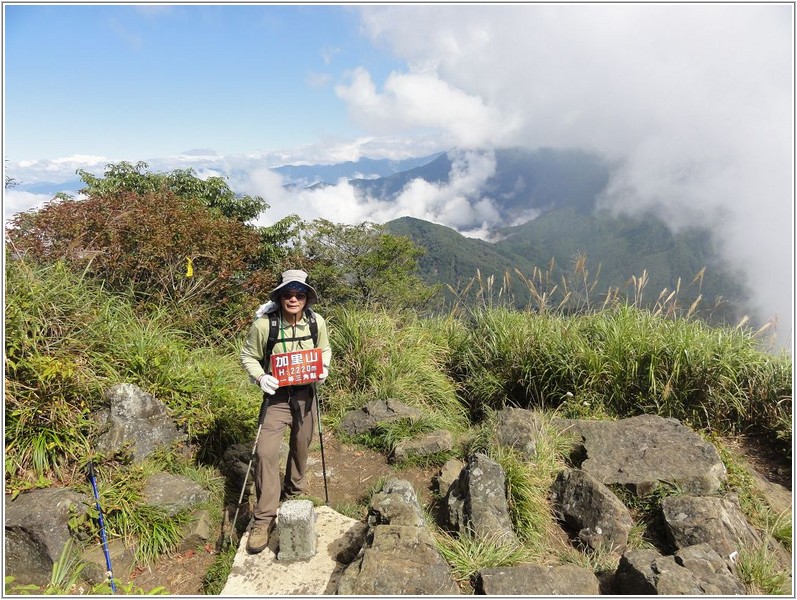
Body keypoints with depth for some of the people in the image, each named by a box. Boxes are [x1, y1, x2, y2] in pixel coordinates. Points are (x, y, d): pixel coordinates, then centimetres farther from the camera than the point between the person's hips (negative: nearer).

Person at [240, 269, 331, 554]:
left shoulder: (317, 322, -9)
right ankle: (263, 519, -1)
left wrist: (323, 369, -11)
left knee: (301, 447, 18)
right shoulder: (263, 324, -18)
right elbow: (248, 356, -5)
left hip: (305, 393, 3)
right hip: (277, 395, -3)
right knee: (266, 451, -14)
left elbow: (325, 350, 9)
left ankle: (293, 492, 46)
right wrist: (259, 377, -22)